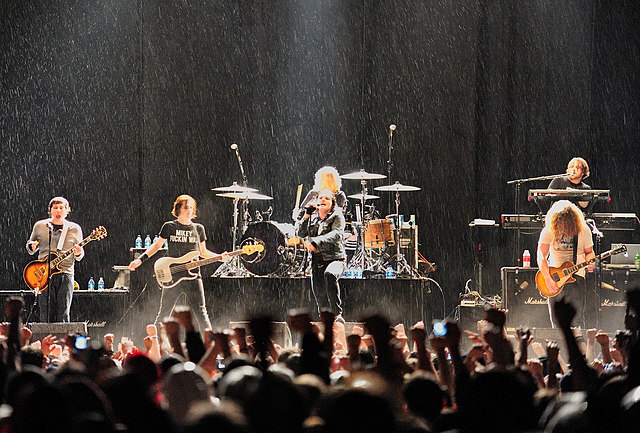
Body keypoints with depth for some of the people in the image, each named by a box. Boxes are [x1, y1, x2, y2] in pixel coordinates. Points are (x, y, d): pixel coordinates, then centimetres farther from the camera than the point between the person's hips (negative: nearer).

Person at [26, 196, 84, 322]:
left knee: (63, 315, -3)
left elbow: (79, 256, 15)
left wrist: (78, 254, -8)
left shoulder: (74, 229, 9)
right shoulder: (40, 226, 10)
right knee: (46, 315, -3)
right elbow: (30, 249, 20)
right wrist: (32, 247, -3)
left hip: (65, 274, 0)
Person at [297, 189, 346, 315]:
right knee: (321, 302, 3)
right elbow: (301, 234, 6)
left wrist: (315, 242, -33)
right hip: (317, 261, 6)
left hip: (335, 258, -6)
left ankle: (337, 313, -36)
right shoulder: (313, 218, 16)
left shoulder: (337, 216, 0)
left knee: (329, 274, -38)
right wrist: (307, 215, -4)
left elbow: (336, 234, -19)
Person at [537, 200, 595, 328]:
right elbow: (541, 256, -8)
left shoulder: (583, 230, -3)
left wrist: (590, 262, -13)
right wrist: (548, 279, -19)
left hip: (576, 275, 0)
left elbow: (589, 252, 10)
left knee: (577, 321, -7)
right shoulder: (549, 231, -6)